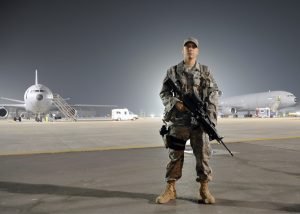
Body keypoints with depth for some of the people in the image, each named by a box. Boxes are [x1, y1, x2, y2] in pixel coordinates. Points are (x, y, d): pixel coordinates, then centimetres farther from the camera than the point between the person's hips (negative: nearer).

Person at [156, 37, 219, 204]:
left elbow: (214, 93, 4)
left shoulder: (205, 71, 9)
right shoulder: (173, 71, 9)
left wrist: (210, 114, -8)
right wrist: (175, 103, -11)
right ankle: (170, 189, 13)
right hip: (178, 120, 0)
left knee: (203, 154, 2)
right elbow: (164, 93, 8)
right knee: (175, 154, 4)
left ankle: (204, 189, 14)